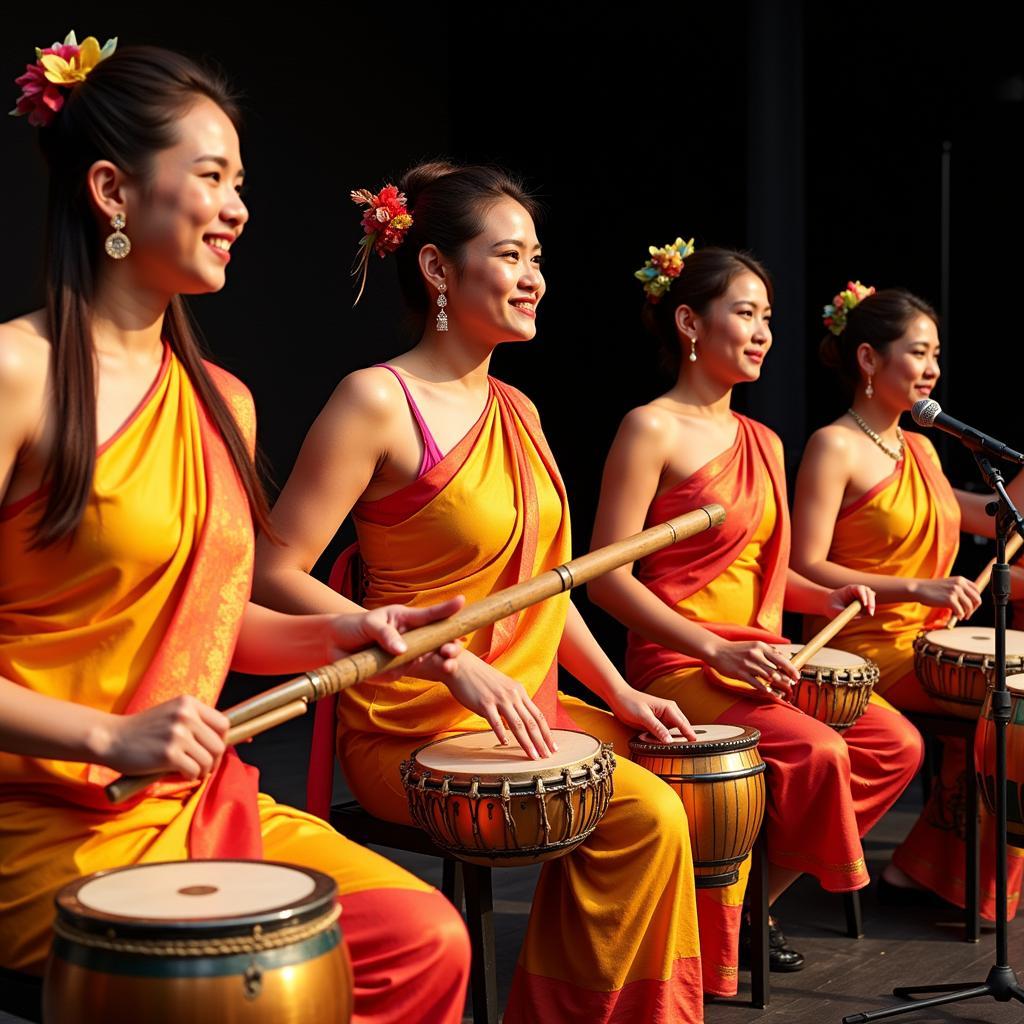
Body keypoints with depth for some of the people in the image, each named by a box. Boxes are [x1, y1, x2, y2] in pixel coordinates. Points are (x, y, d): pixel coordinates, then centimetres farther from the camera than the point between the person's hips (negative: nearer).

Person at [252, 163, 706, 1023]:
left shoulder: (515, 410, 12)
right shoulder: (378, 401, -13)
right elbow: (275, 576, -18)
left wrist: (619, 692, 5)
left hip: (531, 709, 8)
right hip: (417, 726, -8)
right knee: (641, 814, -19)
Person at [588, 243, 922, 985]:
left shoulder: (764, 443, 14)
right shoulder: (652, 430, -10)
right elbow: (607, 576, -16)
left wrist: (824, 597, 4)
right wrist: (716, 649, -23)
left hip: (758, 659, 9)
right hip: (678, 667, -8)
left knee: (896, 744, -1)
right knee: (816, 752, -26)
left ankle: (753, 895, 8)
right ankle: (729, 909, -2)